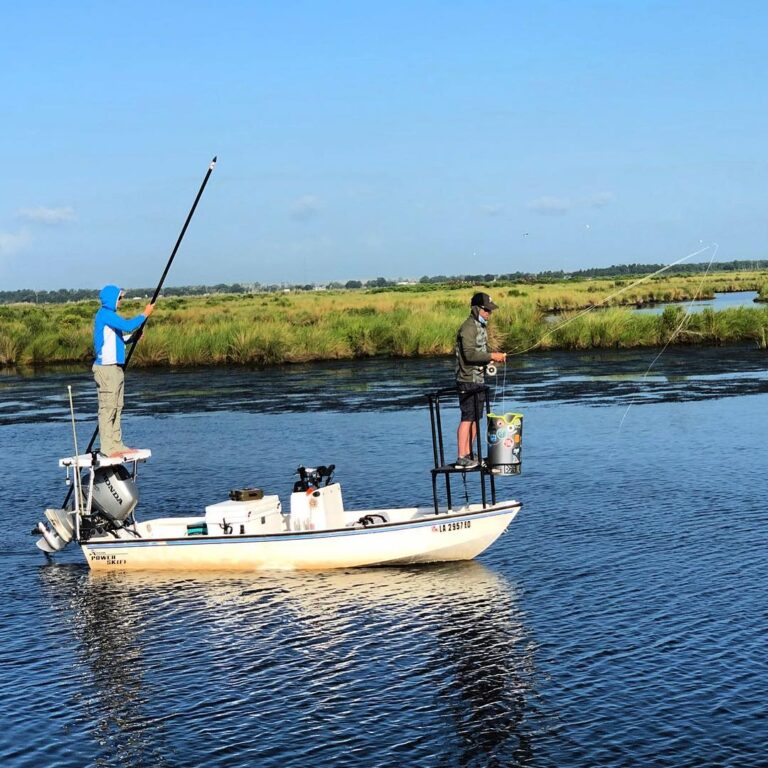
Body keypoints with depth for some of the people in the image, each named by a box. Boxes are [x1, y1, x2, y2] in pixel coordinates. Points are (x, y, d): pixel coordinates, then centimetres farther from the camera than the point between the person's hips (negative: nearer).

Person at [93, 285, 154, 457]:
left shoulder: (109, 315, 18)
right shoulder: (105, 314, -13)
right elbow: (128, 325, -22)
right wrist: (145, 314, -11)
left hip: (114, 367, 10)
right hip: (107, 367, -10)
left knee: (116, 407, 12)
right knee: (107, 407, -8)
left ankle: (116, 445, 16)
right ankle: (106, 448, -8)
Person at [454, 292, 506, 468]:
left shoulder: (480, 326, 16)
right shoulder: (468, 328, -16)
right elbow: (469, 354, -24)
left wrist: (493, 358, 6)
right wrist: (491, 356, -20)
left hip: (478, 380, 10)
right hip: (468, 381, -10)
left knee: (475, 418, 11)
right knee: (467, 418, -9)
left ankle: (469, 455, 16)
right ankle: (461, 459, -9)